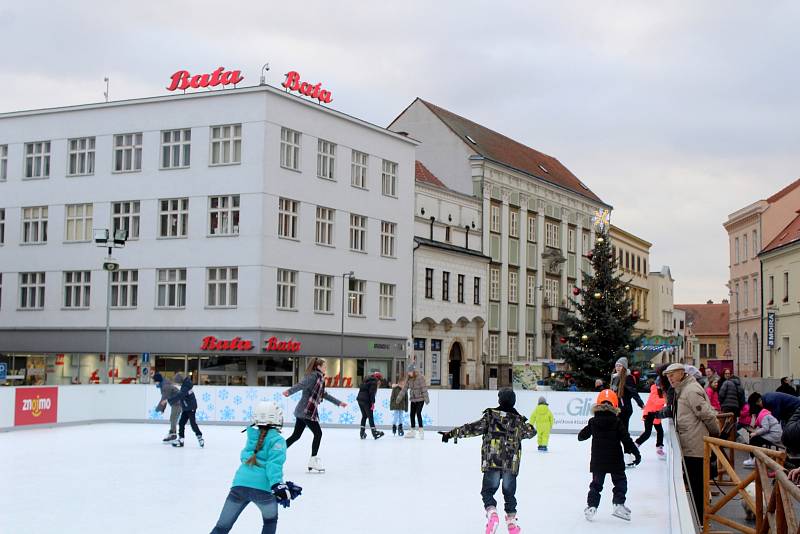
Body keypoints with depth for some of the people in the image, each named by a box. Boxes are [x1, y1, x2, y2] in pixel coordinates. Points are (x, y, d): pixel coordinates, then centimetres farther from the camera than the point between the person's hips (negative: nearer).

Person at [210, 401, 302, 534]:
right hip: (262, 488, -4)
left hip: (239, 484, 4)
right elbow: (274, 464, -11)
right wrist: (278, 486, -24)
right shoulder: (277, 440, 4)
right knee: (270, 520, 25)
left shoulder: (252, 437, 23)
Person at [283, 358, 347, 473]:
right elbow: (301, 384, -27)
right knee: (318, 433, -4)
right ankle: (313, 461, 0)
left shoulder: (319, 379, 18)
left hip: (303, 411, 9)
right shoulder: (313, 376, -11)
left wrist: (339, 402, 35)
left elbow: (324, 395, 28)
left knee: (296, 435, 11)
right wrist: (289, 391, -44)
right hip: (307, 411, -9)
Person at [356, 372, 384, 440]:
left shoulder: (367, 381, 23)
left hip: (360, 399, 8)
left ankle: (362, 433, 13)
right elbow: (372, 393, -14)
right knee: (370, 416, -5)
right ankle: (374, 432, -7)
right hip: (366, 400, -8)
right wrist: (373, 403, -15)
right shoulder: (374, 382, -4)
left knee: (364, 416, 14)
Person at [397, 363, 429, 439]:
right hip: (413, 399, 7)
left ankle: (421, 431, -10)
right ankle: (412, 431, 17)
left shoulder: (420, 377, -14)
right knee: (412, 414, 8)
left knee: (418, 413, -15)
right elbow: (405, 388, 10)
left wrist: (426, 398, -18)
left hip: (420, 399, -7)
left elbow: (424, 389, -16)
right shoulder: (409, 378, 6)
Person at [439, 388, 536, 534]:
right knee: (509, 493, 17)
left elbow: (473, 428, -8)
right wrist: (526, 425, 45)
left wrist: (452, 433, -3)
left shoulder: (491, 415, -4)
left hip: (492, 462, -3)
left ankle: (492, 514, -17)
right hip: (511, 464, 3)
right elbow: (531, 432, 22)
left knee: (487, 491, 6)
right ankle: (511, 522, 20)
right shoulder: (518, 419, 5)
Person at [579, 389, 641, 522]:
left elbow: (581, 436, 9)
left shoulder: (593, 422, 0)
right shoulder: (617, 422, -7)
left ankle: (591, 506, 5)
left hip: (597, 460, 3)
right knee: (620, 481, 10)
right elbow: (626, 439, -9)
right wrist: (636, 453, -2)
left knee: (596, 483, 12)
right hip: (615, 460, -2)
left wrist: (581, 434, 33)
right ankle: (619, 504, -2)